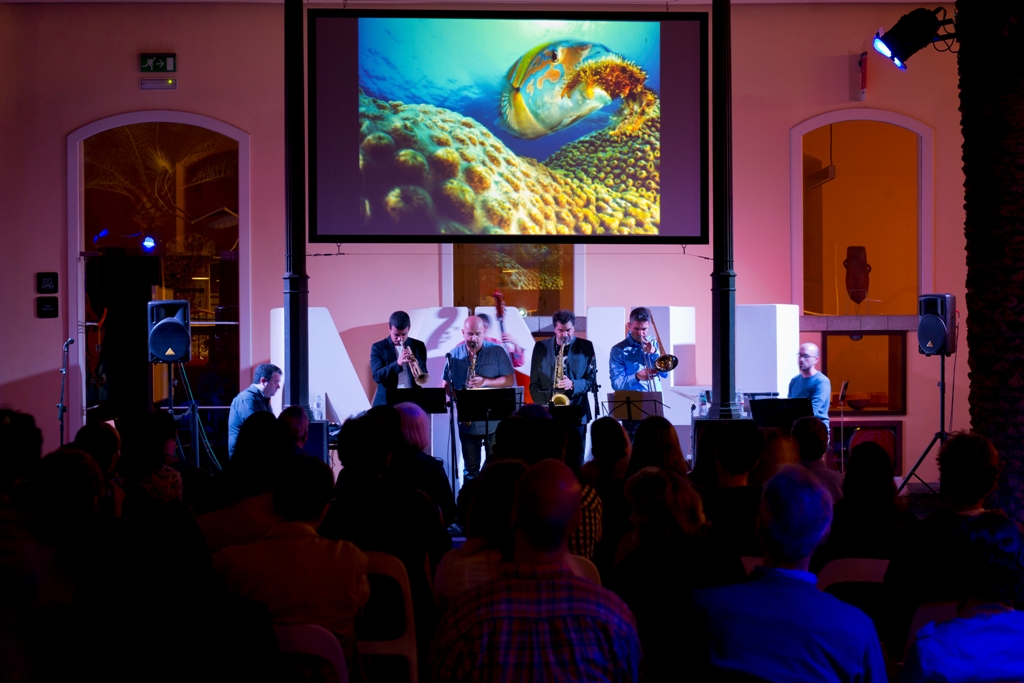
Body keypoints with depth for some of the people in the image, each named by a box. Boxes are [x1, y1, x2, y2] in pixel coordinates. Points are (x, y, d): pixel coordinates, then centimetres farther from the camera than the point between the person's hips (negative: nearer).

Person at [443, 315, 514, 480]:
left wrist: (485, 382, -19)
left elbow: (509, 379, -4)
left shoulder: (497, 352, -3)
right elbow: (447, 383, 8)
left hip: (494, 421, -2)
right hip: (467, 422, 2)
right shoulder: (455, 354, 3)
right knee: (470, 468, 11)